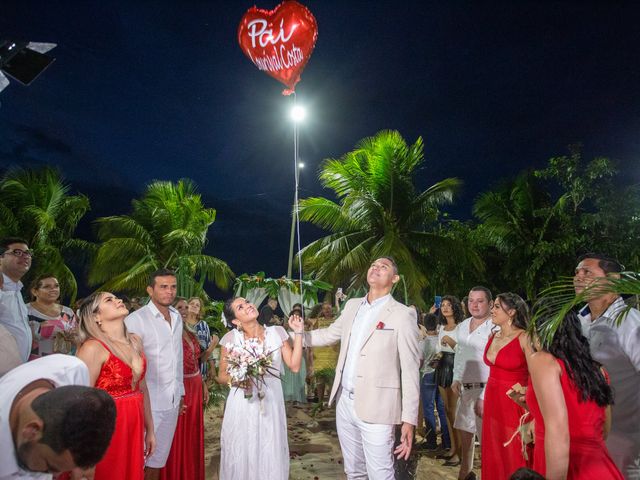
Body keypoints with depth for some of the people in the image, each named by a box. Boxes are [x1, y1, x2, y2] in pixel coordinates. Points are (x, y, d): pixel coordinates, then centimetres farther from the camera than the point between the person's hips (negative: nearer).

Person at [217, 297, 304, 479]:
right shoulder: (230, 338, -4)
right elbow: (221, 375, 3)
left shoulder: (277, 332, -1)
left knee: (271, 456, 8)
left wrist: (298, 333, -6)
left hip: (270, 404, 1)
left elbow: (294, 365, -5)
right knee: (241, 457, 9)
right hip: (242, 406, -1)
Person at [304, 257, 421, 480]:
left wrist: (409, 419, -13)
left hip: (376, 408, -6)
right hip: (345, 403, 6)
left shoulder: (402, 314, -9)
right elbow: (330, 334, 23)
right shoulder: (352, 305, 9)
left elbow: (410, 370, -11)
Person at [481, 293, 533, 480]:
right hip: (492, 401, 7)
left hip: (514, 404, -6)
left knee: (513, 458, 6)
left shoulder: (524, 338, -14)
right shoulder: (493, 336, 6)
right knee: (494, 457, 17)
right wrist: (485, 399, 12)